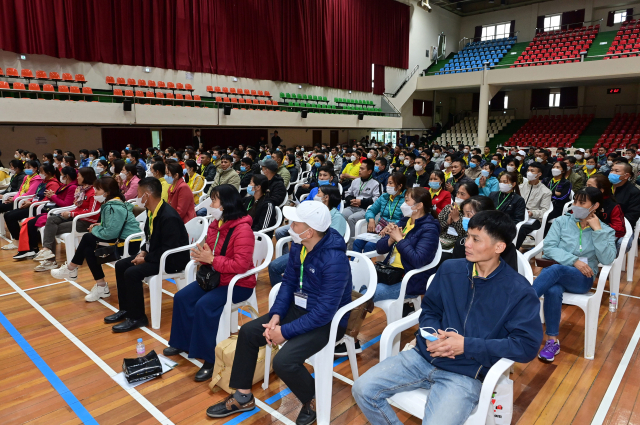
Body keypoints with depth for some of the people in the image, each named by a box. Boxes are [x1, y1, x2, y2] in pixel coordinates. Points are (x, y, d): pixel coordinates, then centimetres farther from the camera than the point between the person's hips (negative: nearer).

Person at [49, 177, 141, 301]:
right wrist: (100, 226, 3)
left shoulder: (114, 208, -17)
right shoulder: (111, 204, 14)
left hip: (129, 244, -9)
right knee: (88, 249, 3)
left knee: (88, 238, -6)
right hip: (122, 239, 9)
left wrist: (95, 229, -4)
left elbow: (110, 233, -22)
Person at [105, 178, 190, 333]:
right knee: (120, 265, 7)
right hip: (155, 254, 11)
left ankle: (137, 317, -7)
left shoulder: (169, 217, -26)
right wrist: (143, 252, 1)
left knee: (132, 272, -24)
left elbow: (169, 250, -27)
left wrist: (146, 259, -19)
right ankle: (125, 309, 19)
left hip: (172, 260, -10)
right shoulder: (152, 211, 3)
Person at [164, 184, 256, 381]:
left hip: (238, 283, -9)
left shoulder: (242, 229, -25)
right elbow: (211, 253, 14)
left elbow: (241, 265, -29)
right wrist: (203, 256, -11)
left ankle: (211, 359, -12)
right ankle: (182, 342, 20)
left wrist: (212, 259, -25)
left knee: (204, 305, -26)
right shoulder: (215, 224, 4)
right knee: (182, 297, 0)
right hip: (215, 277, 9)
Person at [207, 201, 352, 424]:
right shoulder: (298, 246, -6)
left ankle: (314, 401, 6)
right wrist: (276, 315, -9)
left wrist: (285, 331, -23)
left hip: (327, 321, -8)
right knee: (248, 332, 2)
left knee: (283, 361, -26)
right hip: (298, 309, 8)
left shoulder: (334, 260, -30)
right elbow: (288, 282, 5)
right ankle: (243, 397, 18)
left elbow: (324, 312, -29)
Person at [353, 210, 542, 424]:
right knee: (363, 390, -9)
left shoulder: (519, 291, -8)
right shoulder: (449, 269, 5)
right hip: (424, 356, 4)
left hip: (466, 374, -4)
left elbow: (527, 345, -12)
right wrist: (431, 335, -9)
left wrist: (467, 345, -17)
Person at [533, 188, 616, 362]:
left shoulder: (606, 231, 8)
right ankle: (552, 341, -25)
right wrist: (574, 261, -15)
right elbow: (549, 247, -3)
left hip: (582, 279, -1)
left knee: (555, 269, -37)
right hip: (556, 274, 1)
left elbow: (607, 259, -9)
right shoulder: (561, 221, 8)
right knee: (553, 290, -36)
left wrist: (597, 230, -9)